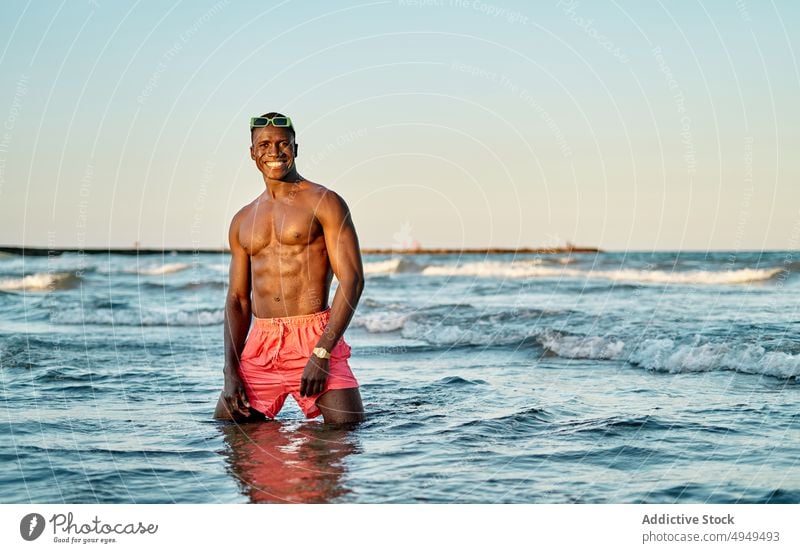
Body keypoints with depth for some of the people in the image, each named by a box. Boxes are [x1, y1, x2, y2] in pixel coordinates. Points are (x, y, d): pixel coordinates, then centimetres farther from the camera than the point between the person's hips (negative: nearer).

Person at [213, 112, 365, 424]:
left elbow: (352, 281, -8)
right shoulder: (243, 220, 16)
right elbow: (238, 299, 16)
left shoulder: (324, 203, -1)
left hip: (314, 338, -4)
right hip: (260, 346, 5)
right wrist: (230, 373, 4)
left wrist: (321, 354, -17)